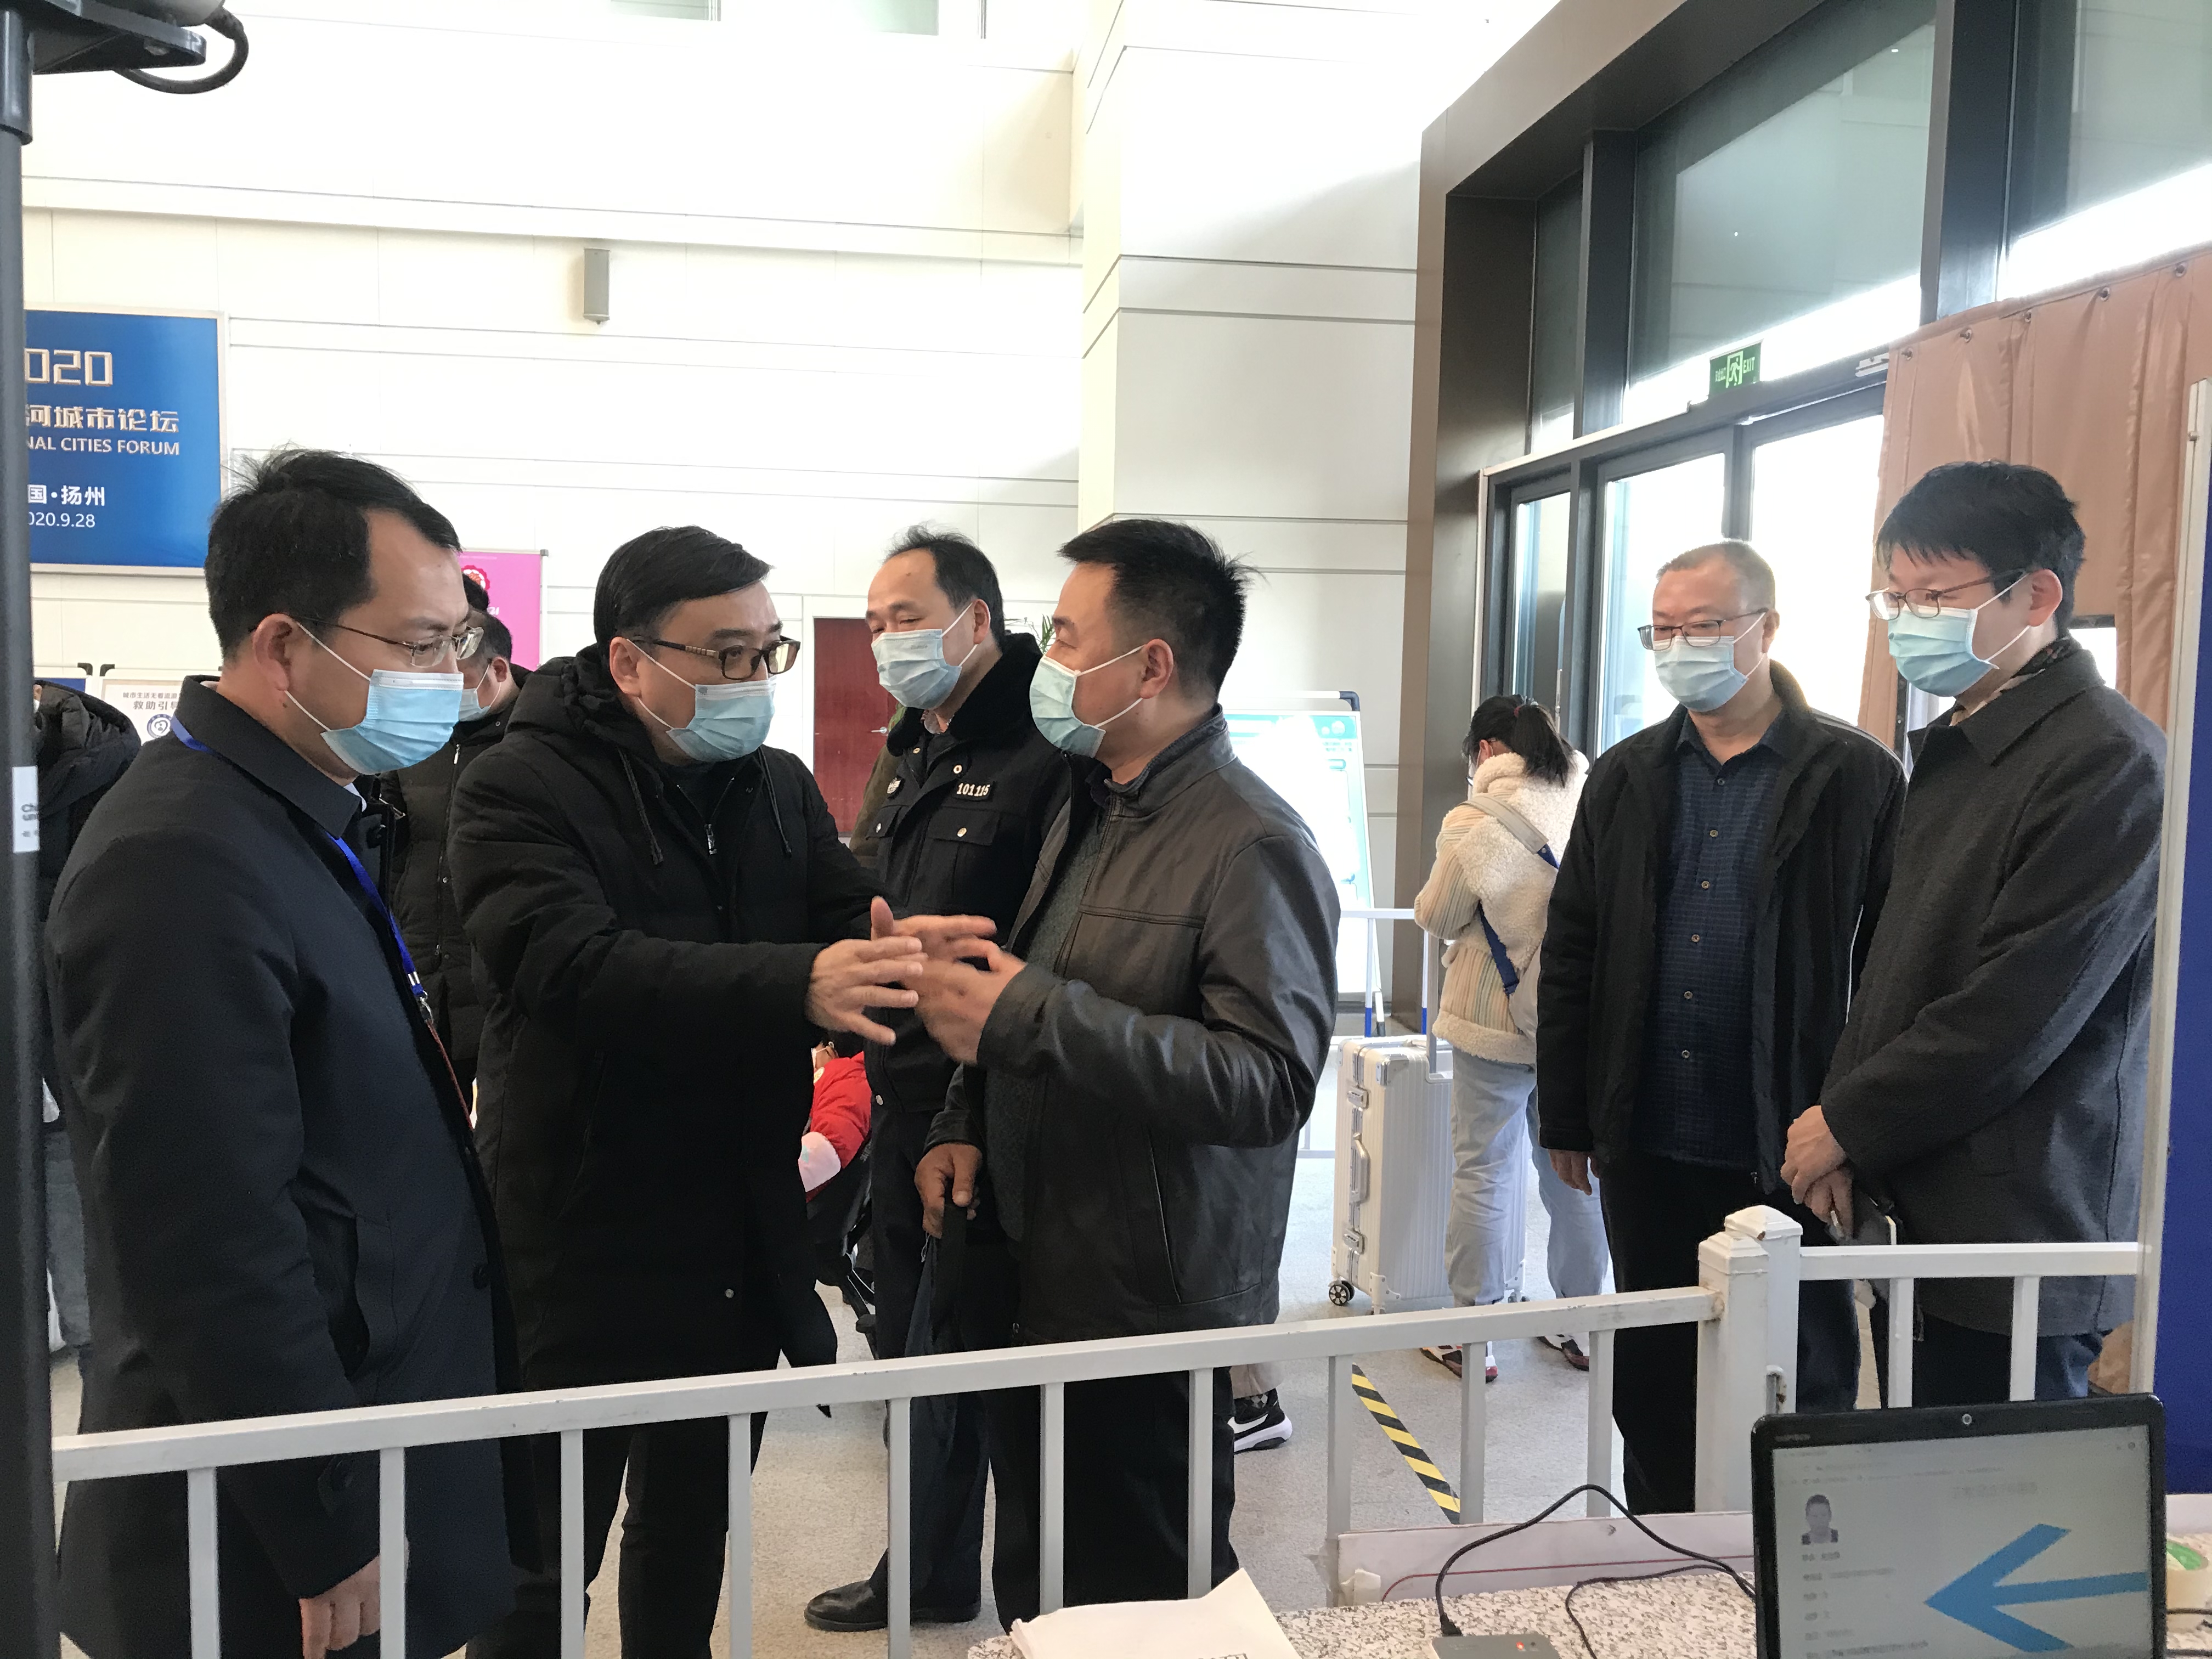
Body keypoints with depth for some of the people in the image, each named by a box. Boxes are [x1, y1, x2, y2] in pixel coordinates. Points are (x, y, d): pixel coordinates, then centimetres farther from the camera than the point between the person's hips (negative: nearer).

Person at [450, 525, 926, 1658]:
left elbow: (854, 926, -1)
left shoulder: (780, 787, 8)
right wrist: (797, 985, -40)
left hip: (741, 1249, 5)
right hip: (584, 1255, -5)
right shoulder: (522, 790, -12)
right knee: (545, 1561, 9)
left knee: (693, 1533, 21)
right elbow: (576, 966, -28)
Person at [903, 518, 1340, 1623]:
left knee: (1141, 1609, 8)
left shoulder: (1254, 847, -17)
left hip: (1150, 1318, -8)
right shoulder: (1086, 809, 11)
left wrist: (1032, 1015, -28)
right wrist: (963, 1125, 2)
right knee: (1033, 1588, 22)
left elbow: (1271, 1081, -27)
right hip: (1033, 1285, 8)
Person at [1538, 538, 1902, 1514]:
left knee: (1800, 1380, 9)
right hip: (1648, 1147, 4)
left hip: (1789, 1148, -4)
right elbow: (1570, 954, 9)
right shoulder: (1626, 776, 8)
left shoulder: (1856, 777, -4)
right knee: (1653, 1380, 16)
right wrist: (1566, 1117, 6)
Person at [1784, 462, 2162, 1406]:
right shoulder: (1953, 750, 14)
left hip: (2015, 1234, -8)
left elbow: (2019, 1010, -19)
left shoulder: (2108, 760, -14)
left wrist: (1850, 1124, -10)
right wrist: (1843, 1117, 4)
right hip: (1918, 1217, 8)